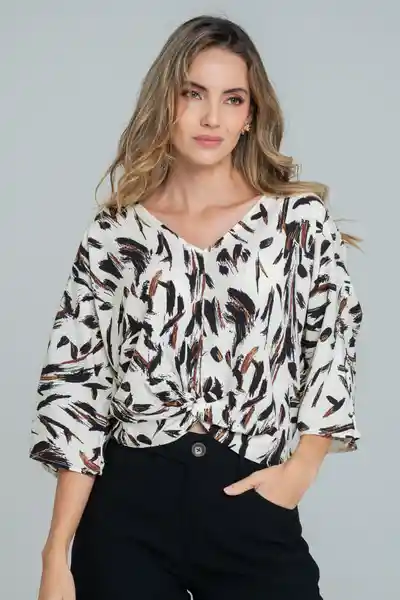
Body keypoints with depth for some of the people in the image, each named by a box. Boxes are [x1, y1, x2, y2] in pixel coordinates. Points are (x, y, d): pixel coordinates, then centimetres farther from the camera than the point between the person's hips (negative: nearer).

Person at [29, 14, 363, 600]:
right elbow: (76, 380, 0)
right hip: (127, 511, 1)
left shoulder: (301, 216, 2)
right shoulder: (115, 231, 2)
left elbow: (334, 339, 7)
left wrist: (301, 469, -4)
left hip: (254, 511, 0)